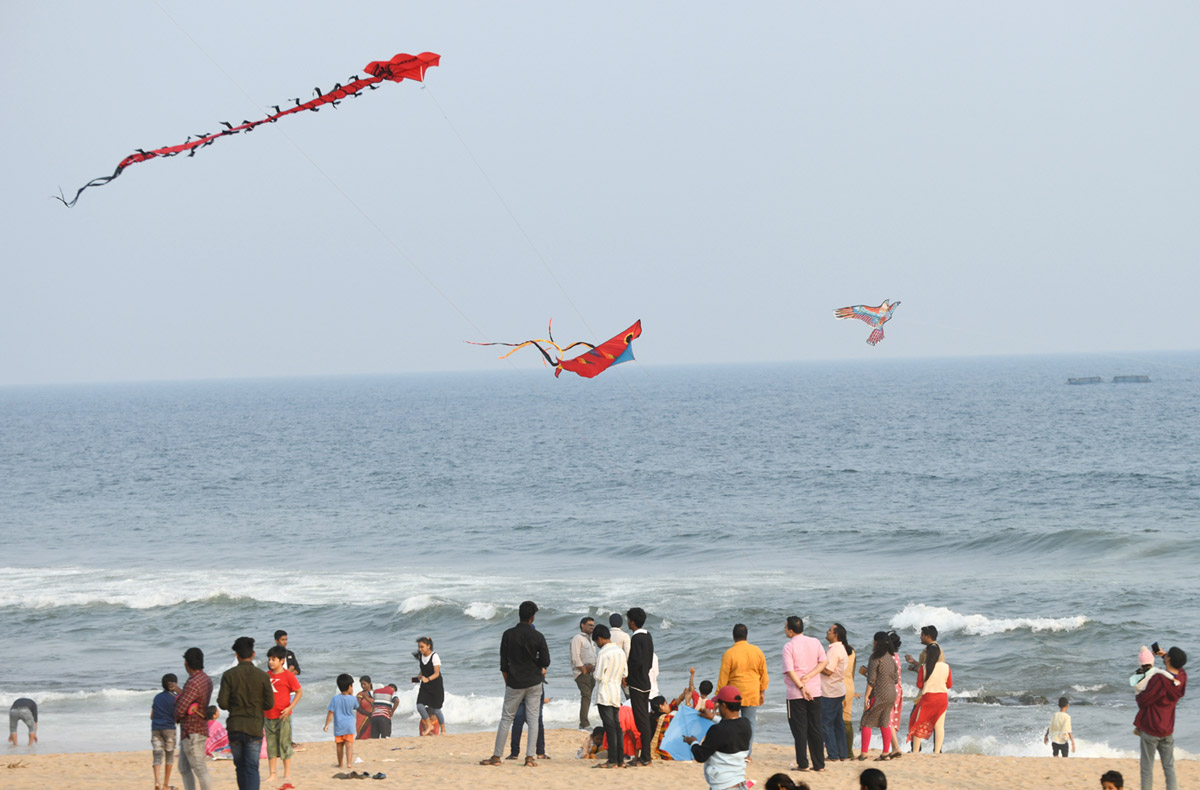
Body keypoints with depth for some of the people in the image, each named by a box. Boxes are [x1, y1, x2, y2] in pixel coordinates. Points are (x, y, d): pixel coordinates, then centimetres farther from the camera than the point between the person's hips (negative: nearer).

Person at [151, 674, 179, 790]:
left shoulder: (157, 697, 10)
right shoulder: (175, 697, -4)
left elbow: (152, 716, 14)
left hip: (155, 729, 3)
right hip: (169, 728, -3)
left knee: (158, 756, -3)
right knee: (169, 755, 12)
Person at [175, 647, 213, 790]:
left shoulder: (193, 683, -22)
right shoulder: (206, 680, 9)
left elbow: (180, 710, -21)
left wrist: (177, 718, 0)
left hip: (192, 734, -10)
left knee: (200, 770, -9)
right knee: (184, 768, 17)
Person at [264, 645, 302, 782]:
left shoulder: (288, 675, -7)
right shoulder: (266, 676, 8)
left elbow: (299, 691, -4)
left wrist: (290, 707, -12)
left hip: (283, 716, -5)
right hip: (269, 716, 5)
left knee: (284, 744, 1)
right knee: (271, 745, 6)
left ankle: (287, 773, 9)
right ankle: (272, 774, 10)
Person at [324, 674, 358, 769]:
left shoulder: (335, 699, -6)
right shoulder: (352, 699, -6)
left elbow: (331, 713, -7)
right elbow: (356, 706, 16)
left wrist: (327, 724, -1)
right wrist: (351, 695, 21)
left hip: (338, 725, 1)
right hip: (349, 725, -1)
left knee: (339, 745, 11)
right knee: (349, 744, -3)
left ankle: (340, 764, 21)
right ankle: (349, 762, -17)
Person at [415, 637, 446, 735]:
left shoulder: (434, 656, -16)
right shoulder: (420, 657, 3)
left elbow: (436, 673, -20)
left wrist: (428, 679, -37)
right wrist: (419, 677, -6)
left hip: (436, 686, -5)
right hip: (425, 686, 5)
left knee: (436, 709, 0)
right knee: (419, 706, -11)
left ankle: (443, 730, 21)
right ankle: (429, 726, 9)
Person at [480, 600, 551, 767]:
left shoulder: (508, 635, -4)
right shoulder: (537, 636, -7)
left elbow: (503, 663, -1)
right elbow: (545, 661, -6)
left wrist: (507, 682, 11)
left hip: (515, 683, 0)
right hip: (534, 682, 0)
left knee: (506, 718, 7)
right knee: (533, 719, 4)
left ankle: (497, 756, 7)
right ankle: (530, 757, -2)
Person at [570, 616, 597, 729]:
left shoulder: (590, 639, 22)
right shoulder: (577, 638, -6)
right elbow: (575, 657, -13)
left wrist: (593, 667, 7)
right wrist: (584, 670, -15)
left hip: (591, 672, 8)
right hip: (581, 673, -8)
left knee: (587, 698, 6)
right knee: (586, 696, -16)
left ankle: (583, 724, 8)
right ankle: (584, 724, -20)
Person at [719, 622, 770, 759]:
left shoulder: (729, 654, -9)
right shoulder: (757, 651, 1)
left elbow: (723, 678, -6)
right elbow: (764, 675, 9)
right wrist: (762, 692, 20)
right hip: (752, 694, 3)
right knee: (749, 723, 6)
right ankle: (747, 753, 6)